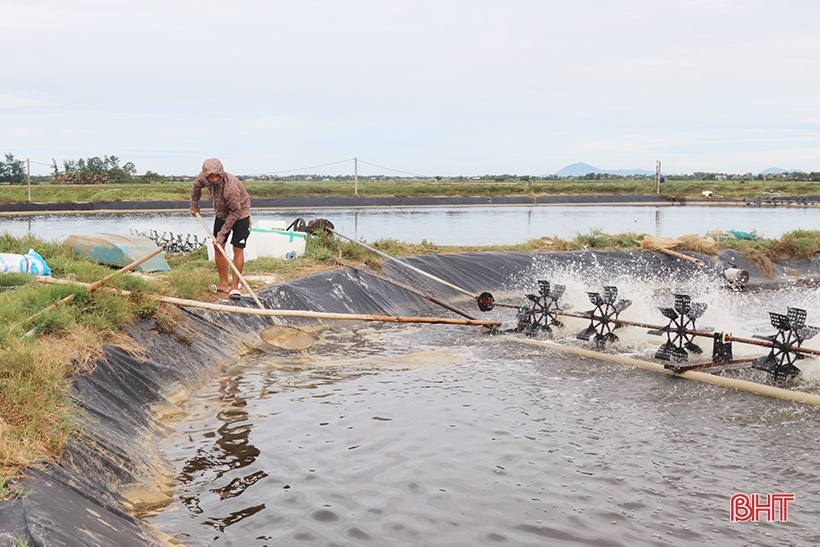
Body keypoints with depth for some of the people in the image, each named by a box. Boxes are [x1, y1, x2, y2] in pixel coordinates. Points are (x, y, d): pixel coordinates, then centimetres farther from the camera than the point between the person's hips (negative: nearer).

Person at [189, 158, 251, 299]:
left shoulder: (231, 186, -37)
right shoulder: (203, 178, -19)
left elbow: (235, 212, -28)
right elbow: (196, 186, 7)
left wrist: (222, 233, -24)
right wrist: (194, 206, 16)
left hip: (240, 214, -6)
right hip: (222, 213, 6)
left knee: (238, 249, -9)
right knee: (218, 248, 4)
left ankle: (234, 286, -3)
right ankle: (223, 283, 13)